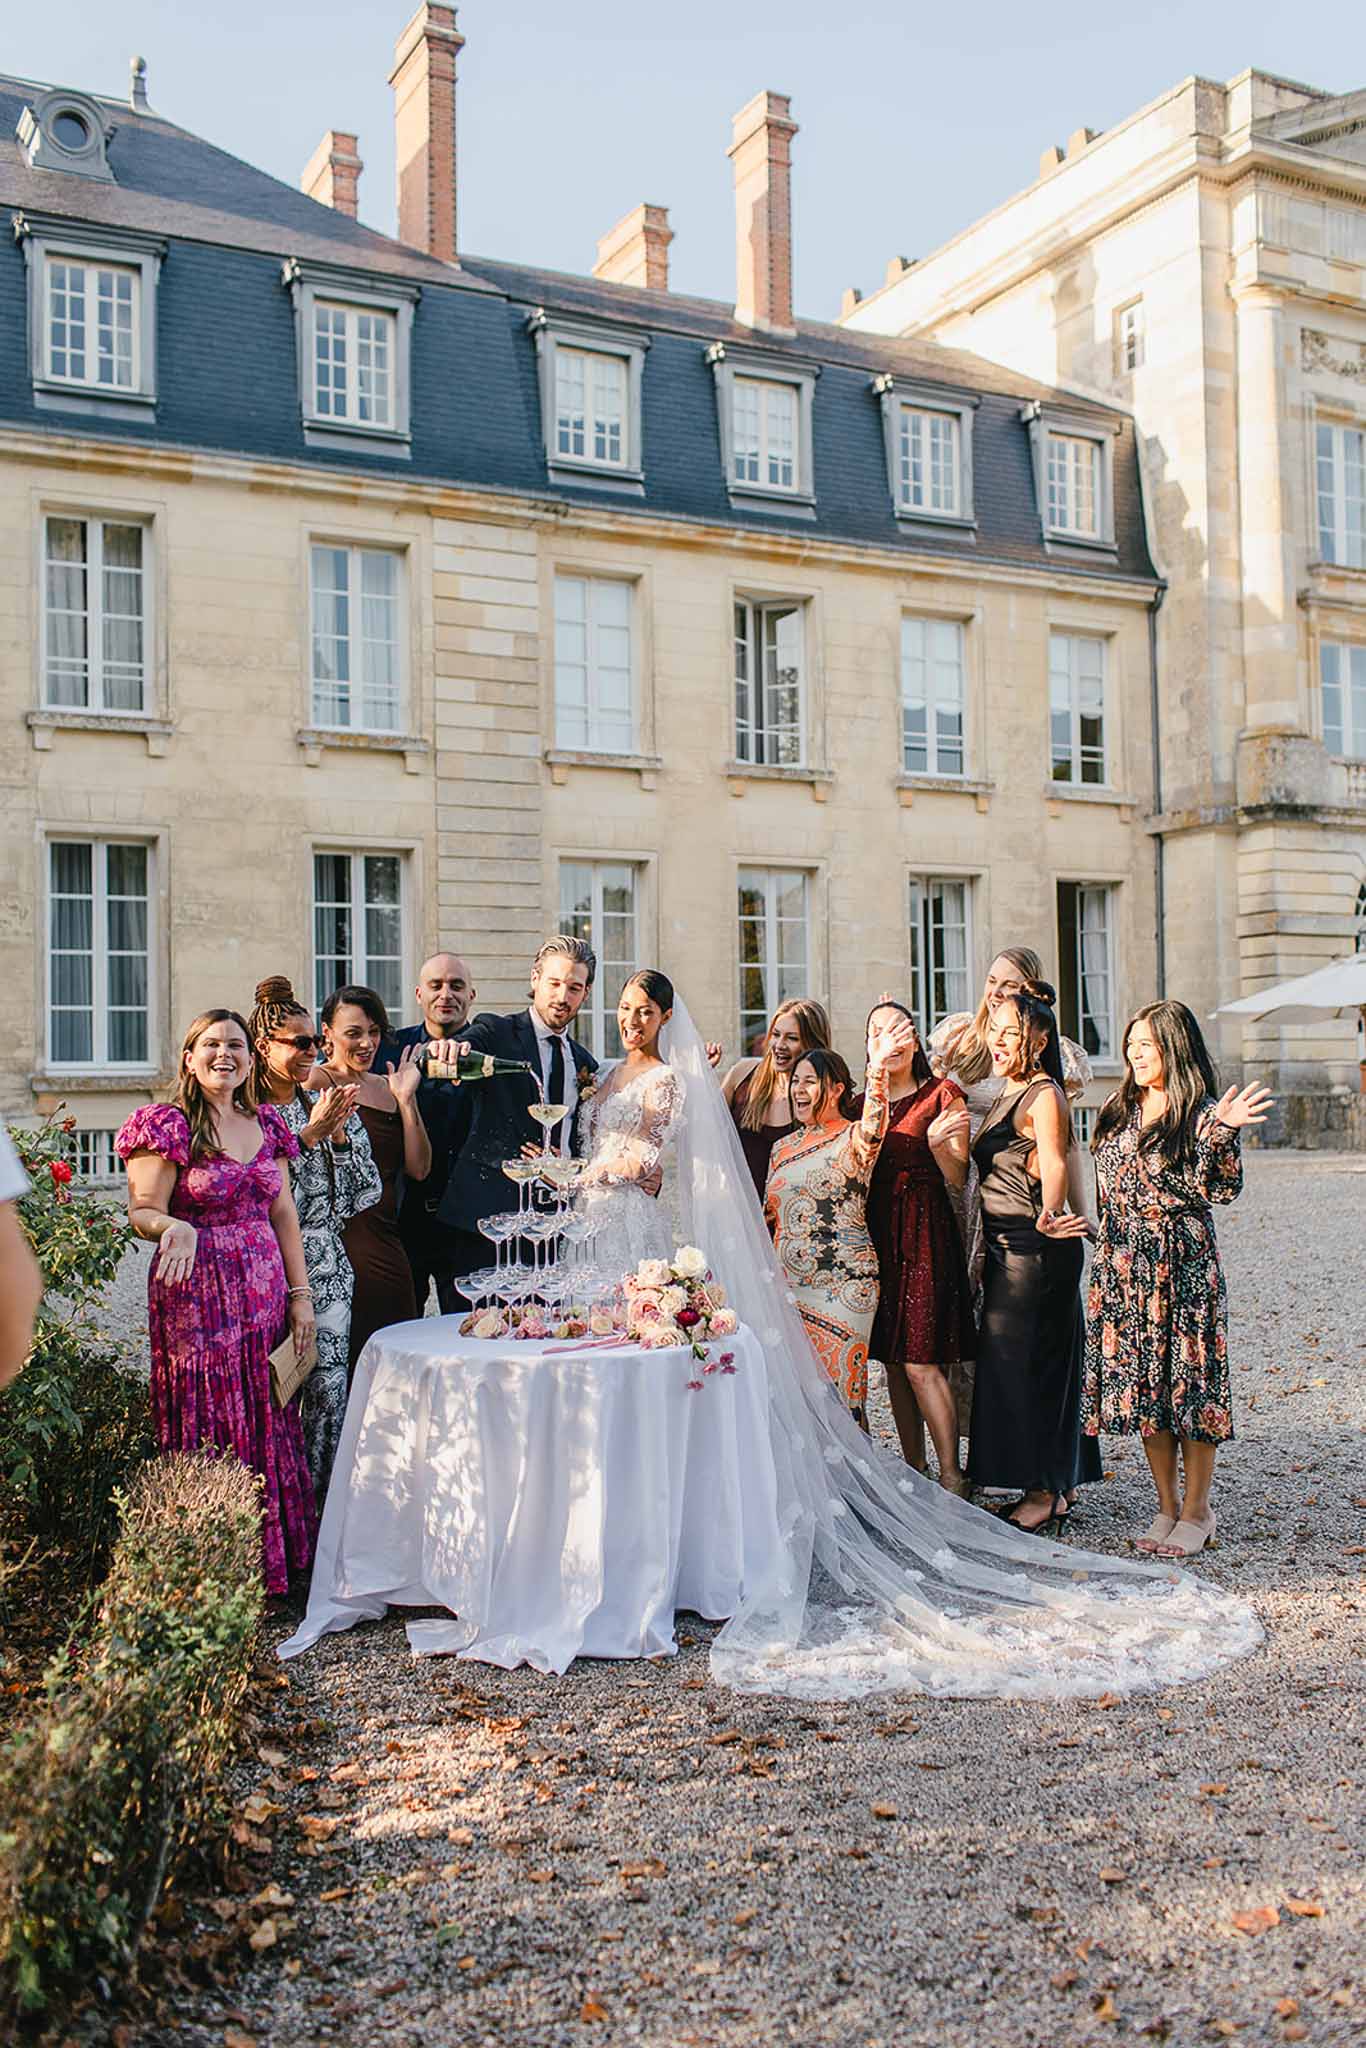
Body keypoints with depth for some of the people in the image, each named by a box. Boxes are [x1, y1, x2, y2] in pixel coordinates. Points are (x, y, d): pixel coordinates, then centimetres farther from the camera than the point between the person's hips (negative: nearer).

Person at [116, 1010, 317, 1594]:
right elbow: (141, 1213, -8)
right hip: (197, 1298, -5)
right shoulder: (168, 1125, -5)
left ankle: (274, 1564, 19)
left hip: (264, 1295, 5)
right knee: (209, 1435, -1)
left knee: (270, 1429, 8)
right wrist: (174, 1227, -30)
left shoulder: (266, 1123, 11)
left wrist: (300, 1294, 9)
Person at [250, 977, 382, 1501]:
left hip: (327, 1268, 4)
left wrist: (340, 1133, -5)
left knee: (328, 1390, 2)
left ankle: (319, 1504, 13)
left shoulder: (328, 1107, 11)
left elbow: (368, 1191, 8)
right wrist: (309, 1135, -13)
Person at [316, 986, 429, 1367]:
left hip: (387, 1247, 6)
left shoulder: (389, 1087, 17)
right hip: (341, 1244, -6)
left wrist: (406, 1099, 2)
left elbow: (419, 1168, 9)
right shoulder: (317, 1082, -2)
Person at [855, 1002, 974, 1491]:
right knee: (892, 1361, 7)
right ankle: (914, 1471, 17)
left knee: (921, 1363, -11)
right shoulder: (862, 1103, 15)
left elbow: (958, 1179, -3)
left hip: (926, 1233, -5)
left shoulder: (942, 1095, 0)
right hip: (877, 1231, 5)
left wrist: (937, 1144, -21)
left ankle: (951, 1476, -3)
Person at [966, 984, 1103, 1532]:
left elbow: (1054, 1163, -27)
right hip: (1006, 1246, 9)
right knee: (1015, 1363, 13)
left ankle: (1044, 1493, 7)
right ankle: (1055, 1487, 23)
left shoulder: (1043, 1095, -13)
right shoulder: (1007, 1095, 15)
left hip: (1035, 1248, -9)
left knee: (1024, 1365, -4)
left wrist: (1048, 1215, -40)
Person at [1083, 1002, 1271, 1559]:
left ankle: (1196, 1509, 11)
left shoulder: (1202, 1111, -5)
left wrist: (1223, 1133, -25)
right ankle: (1166, 1506, 19)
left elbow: (1222, 1189, -14)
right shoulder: (1119, 1111, 13)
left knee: (1186, 1378, -1)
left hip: (1181, 1260, -6)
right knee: (1140, 1381, 8)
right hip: (1122, 1263, 6)